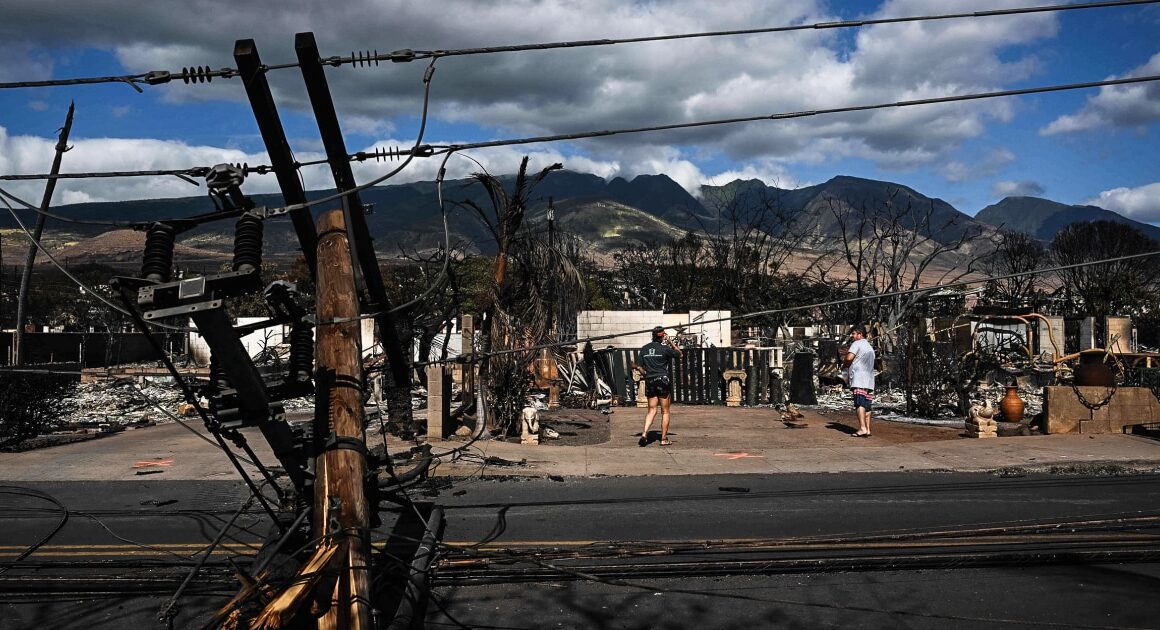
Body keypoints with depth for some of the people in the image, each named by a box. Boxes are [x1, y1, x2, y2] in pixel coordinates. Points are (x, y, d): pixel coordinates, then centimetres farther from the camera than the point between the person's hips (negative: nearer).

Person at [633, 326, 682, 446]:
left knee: (652, 410, 10)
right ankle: (664, 439, 8)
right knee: (665, 412, 6)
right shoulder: (665, 348, -7)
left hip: (649, 382, 4)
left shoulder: (644, 349, 5)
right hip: (663, 380, -4)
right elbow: (679, 354, 7)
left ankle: (644, 433, -10)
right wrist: (671, 343, 9)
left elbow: (636, 365, 2)